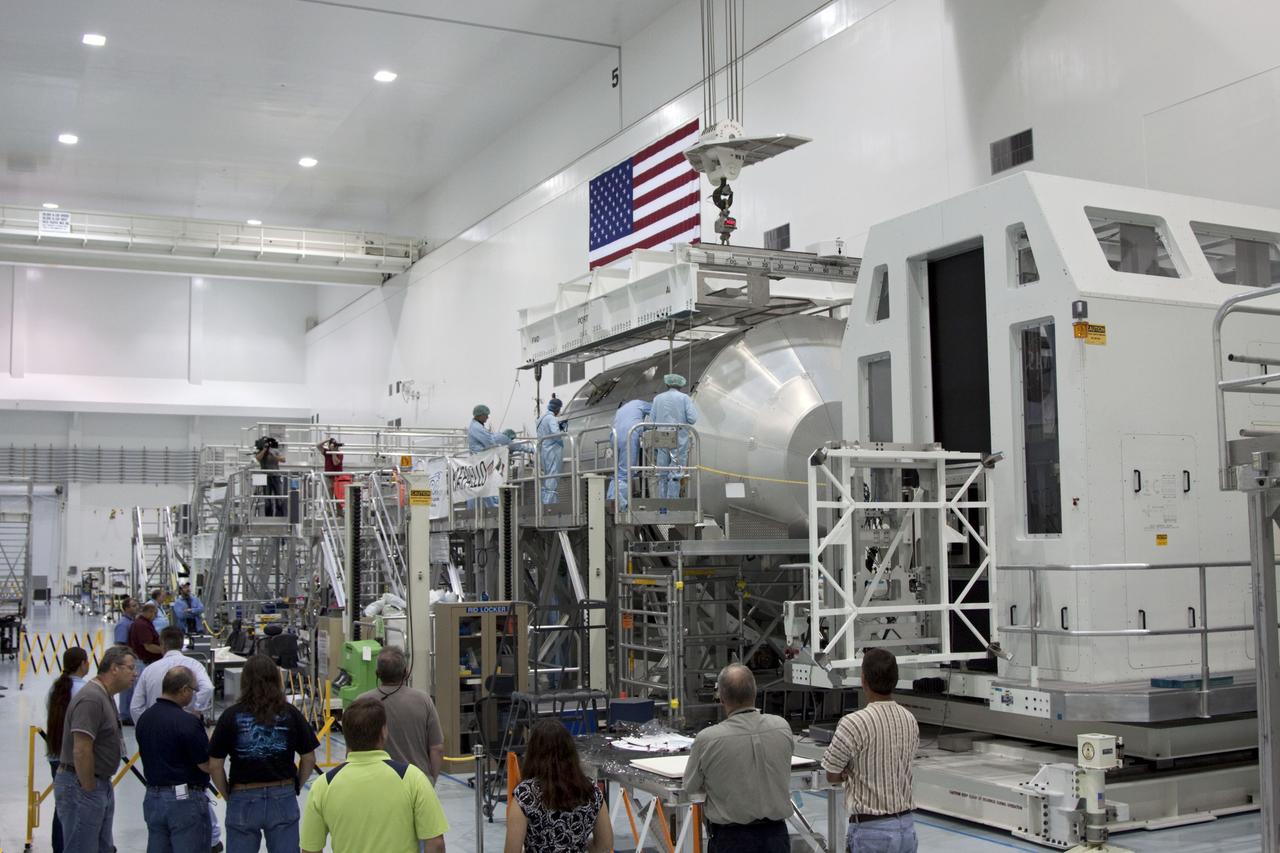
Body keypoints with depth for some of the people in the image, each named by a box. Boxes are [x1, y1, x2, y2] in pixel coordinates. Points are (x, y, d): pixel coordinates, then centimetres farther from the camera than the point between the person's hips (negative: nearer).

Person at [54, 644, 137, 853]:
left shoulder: (105, 697, 13)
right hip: (81, 787, -10)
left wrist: (101, 787, 17)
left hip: (100, 784, 10)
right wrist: (89, 790, -18)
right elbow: (81, 751, -25)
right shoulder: (91, 699, -20)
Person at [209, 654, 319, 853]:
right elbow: (309, 759, 0)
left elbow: (215, 765, -4)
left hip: (243, 799, -1)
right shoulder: (290, 714, -4)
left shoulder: (231, 716, -7)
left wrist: (227, 795, 10)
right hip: (283, 798, 1)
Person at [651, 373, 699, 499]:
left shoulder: (657, 399, 7)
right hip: (679, 441, -3)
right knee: (675, 475, -2)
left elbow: (653, 421, 5)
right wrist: (693, 406, 10)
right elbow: (692, 419, -9)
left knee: (662, 475, 8)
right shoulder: (685, 398, -1)